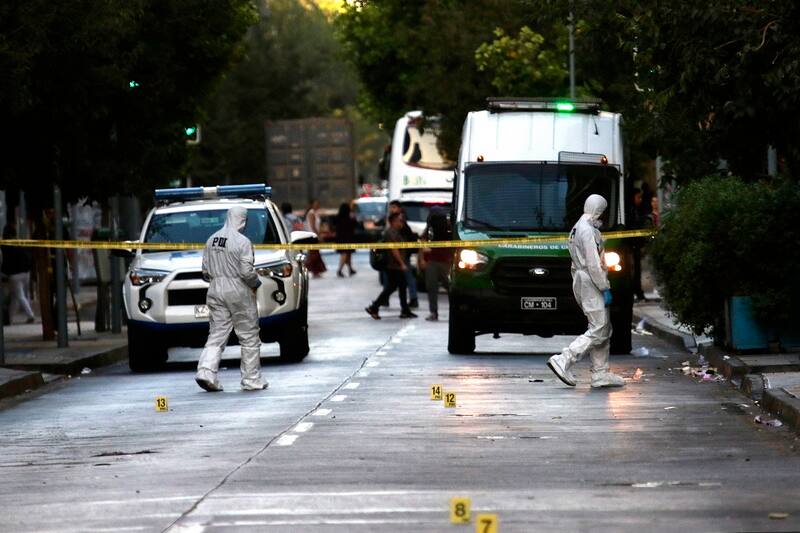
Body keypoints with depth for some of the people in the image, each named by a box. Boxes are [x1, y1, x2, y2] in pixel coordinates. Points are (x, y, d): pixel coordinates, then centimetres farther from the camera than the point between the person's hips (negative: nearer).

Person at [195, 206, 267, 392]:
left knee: (216, 335, 6)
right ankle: (251, 380, 8)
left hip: (215, 291, 6)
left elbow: (205, 271, 11)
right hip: (239, 293, -6)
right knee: (249, 338, 5)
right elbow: (247, 272, -16)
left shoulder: (211, 240, 8)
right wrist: (256, 283, 2)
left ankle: (206, 371, -12)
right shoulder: (242, 242, -12)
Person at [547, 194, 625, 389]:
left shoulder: (577, 229, 19)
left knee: (603, 329, 11)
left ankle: (601, 374, 9)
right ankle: (563, 360, -18)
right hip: (591, 284, -11)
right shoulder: (588, 230, -13)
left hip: (581, 284, 11)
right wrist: (605, 288, -17)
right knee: (599, 330, -12)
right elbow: (593, 264, -19)